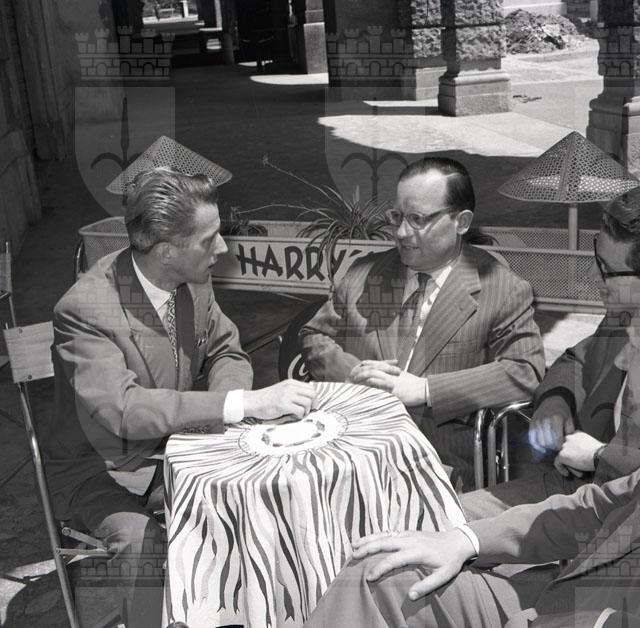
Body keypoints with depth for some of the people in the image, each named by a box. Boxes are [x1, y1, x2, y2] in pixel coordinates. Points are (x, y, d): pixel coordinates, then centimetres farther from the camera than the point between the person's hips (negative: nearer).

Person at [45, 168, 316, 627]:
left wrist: (223, 400, -19)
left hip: (177, 450, 5)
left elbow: (226, 352, 6)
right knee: (142, 542, -32)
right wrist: (243, 405, -43)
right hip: (103, 469, -5)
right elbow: (123, 408, -38)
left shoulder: (194, 279, -8)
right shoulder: (84, 309, -27)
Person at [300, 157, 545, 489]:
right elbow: (313, 336, 20)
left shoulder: (504, 291, 1)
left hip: (443, 465, -3)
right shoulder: (363, 275, 14)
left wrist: (424, 390, -16)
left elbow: (526, 372, -10)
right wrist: (352, 373, -3)